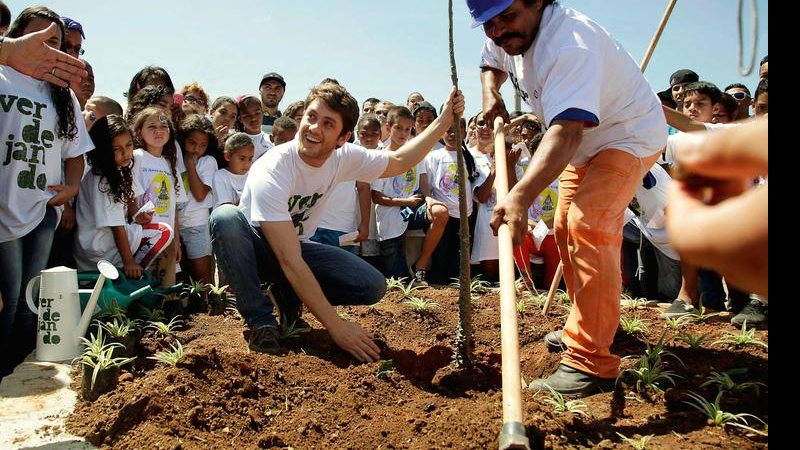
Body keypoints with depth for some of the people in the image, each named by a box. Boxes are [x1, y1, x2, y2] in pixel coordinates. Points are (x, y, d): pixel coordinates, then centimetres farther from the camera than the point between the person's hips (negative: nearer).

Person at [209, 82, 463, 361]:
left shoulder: (343, 157, -15)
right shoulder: (270, 173, -32)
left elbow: (400, 161, 3)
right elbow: (290, 262, -36)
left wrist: (444, 120, -7)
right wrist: (335, 325, -38)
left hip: (297, 245, 4)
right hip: (255, 249, -4)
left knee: (373, 286, -17)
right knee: (225, 217, -38)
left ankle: (288, 295, 5)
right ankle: (261, 320, -21)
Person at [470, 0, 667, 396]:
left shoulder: (568, 44, -37)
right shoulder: (504, 37, -8)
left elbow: (566, 132, -51)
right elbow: (492, 63, 17)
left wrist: (520, 196, -64)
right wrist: (490, 93, -6)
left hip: (630, 134, -10)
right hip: (586, 141, 10)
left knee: (587, 226, -27)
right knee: (566, 230, 14)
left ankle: (592, 363, -23)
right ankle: (600, 321, 33)